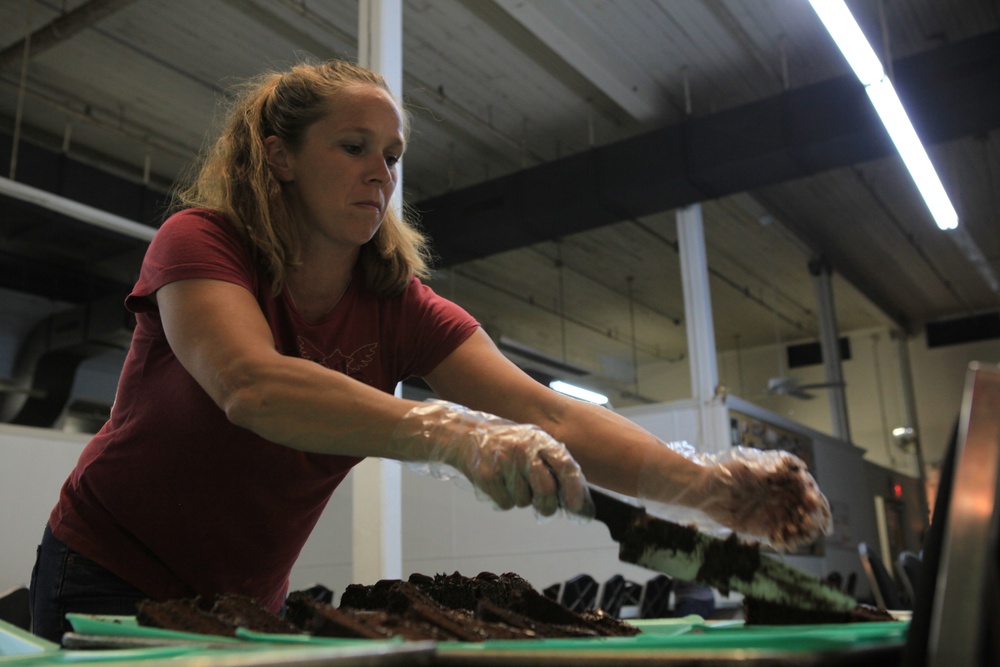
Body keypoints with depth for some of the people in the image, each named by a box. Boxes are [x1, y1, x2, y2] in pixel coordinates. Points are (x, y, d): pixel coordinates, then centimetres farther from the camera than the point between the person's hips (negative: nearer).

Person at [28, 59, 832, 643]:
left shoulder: (401, 305, -10)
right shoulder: (199, 242, -20)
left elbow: (550, 416, -23)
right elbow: (251, 384, -41)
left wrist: (710, 486, -37)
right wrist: (448, 432, -55)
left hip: (247, 601, 4)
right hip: (111, 582, -3)